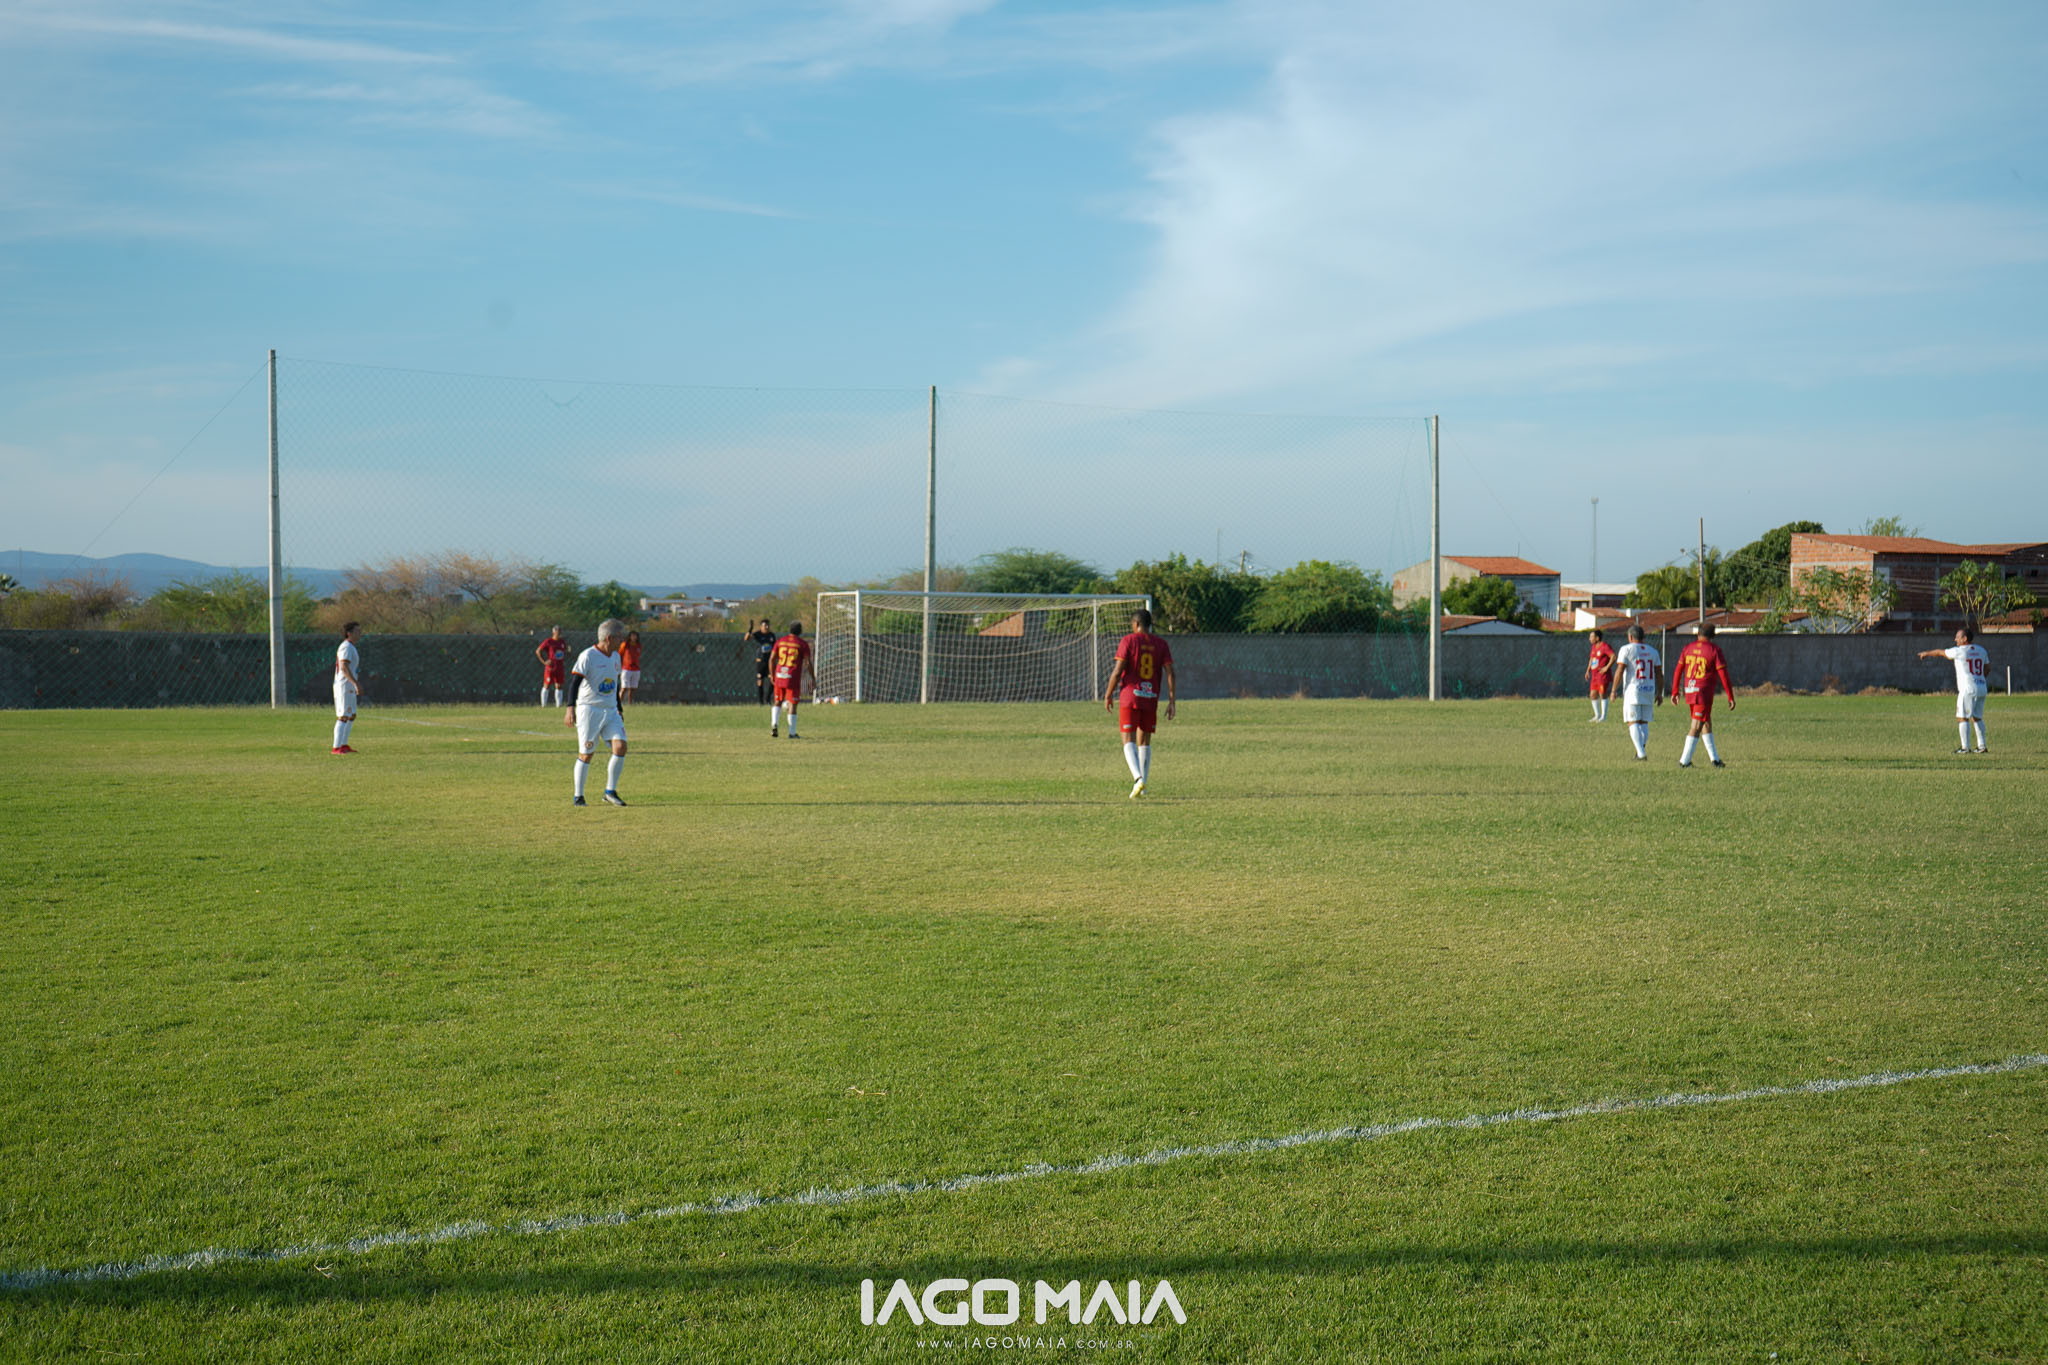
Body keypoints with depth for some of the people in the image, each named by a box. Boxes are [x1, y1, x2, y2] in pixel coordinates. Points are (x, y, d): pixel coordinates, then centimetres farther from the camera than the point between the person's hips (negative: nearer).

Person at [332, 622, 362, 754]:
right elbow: (344, 668, -23)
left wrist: (357, 684, 25)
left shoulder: (350, 647, 18)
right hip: (345, 687, -10)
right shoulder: (346, 647, -13)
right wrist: (356, 683, -29)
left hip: (349, 687, 10)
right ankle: (337, 747, -11)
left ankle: (344, 745, 18)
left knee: (351, 716, 14)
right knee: (343, 717, -10)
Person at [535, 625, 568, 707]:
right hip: (550, 667, -5)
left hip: (560, 668, 5)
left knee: (559, 686, 6)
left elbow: (566, 652, 27)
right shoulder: (548, 641, -6)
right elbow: (538, 651, -3)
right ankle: (544, 704, 6)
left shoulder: (563, 642, 10)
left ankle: (559, 704, 10)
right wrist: (544, 661, -9)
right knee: (546, 686, 0)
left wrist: (565, 662, 12)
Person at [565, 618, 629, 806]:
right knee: (586, 754, -2)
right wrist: (571, 708, -26)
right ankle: (578, 796, 10)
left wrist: (619, 709, 27)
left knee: (621, 746, -9)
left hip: (610, 711, 6)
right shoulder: (588, 656, -11)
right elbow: (574, 681, -16)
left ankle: (610, 791, 1)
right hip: (589, 710, -6)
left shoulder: (615, 657, 13)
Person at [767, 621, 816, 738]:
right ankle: (792, 733, 6)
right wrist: (813, 680, 1)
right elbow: (808, 663, -6)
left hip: (779, 676, 3)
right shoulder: (803, 644, -3)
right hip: (793, 679, -3)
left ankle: (774, 725, -4)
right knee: (792, 705, 3)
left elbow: (771, 659, 4)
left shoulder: (780, 641, 7)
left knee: (778, 702, 16)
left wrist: (772, 675, 16)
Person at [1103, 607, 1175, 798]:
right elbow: (1169, 672, 1)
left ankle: (1138, 778, -25)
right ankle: (1142, 785, 11)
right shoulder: (1160, 644, 7)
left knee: (1129, 741, -4)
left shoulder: (1128, 641, -4)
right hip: (1151, 698, 4)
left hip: (1129, 697, -4)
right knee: (1144, 741, 14)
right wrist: (1171, 701, 3)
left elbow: (1118, 671, -9)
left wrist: (1108, 695, 2)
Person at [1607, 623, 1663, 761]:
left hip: (1633, 690, -5)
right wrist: (1660, 693, 16)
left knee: (1633, 722, -5)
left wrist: (1614, 690, -4)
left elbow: (1619, 671, -11)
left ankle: (1641, 753, -17)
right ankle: (1642, 751, 11)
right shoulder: (1652, 651, 11)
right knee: (1644, 722, 14)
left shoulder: (1626, 649, -5)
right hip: (1649, 691, 5)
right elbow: (1659, 674, 10)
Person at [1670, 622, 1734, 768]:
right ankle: (1684, 761, -5)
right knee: (1696, 726, -2)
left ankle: (1715, 759, 22)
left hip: (1689, 691, 6)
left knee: (1707, 722, 18)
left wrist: (1675, 692, 16)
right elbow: (1723, 675, -10)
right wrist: (1731, 697, -6)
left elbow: (1678, 670, 8)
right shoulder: (1714, 650, -7)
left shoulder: (1688, 648, 7)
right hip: (1704, 692, -6)